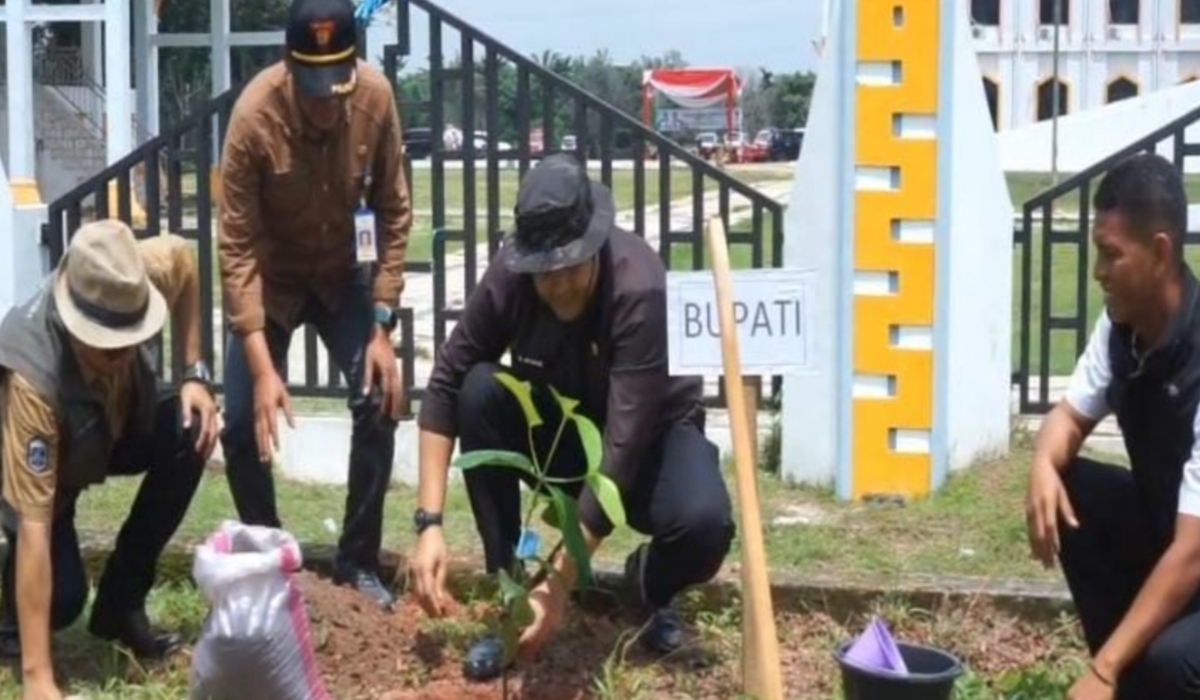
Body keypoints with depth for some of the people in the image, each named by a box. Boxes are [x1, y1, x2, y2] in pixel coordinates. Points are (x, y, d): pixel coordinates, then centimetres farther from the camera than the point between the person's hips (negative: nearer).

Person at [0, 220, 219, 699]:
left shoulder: (142, 274, -32)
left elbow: (183, 260, -4)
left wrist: (195, 373, -15)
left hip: (113, 425, 5)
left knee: (190, 433, -25)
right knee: (62, 597, -26)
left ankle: (120, 606, -7)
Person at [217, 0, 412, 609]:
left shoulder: (376, 97, -24)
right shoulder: (254, 115, -31)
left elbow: (393, 212, -13)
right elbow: (237, 246, -27)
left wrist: (382, 325, -18)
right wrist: (262, 368, -31)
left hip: (343, 273, 2)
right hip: (271, 278, -2)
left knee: (380, 402, -11)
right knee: (242, 421, -9)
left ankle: (358, 563, 5)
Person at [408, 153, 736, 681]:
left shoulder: (641, 291, -33)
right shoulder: (508, 274, -23)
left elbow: (623, 445, -37)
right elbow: (445, 386, -17)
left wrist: (559, 581, -41)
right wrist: (429, 522, -27)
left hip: (650, 431, -3)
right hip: (558, 427, 4)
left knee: (703, 525, -35)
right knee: (477, 391, -27)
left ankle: (649, 583, 4)